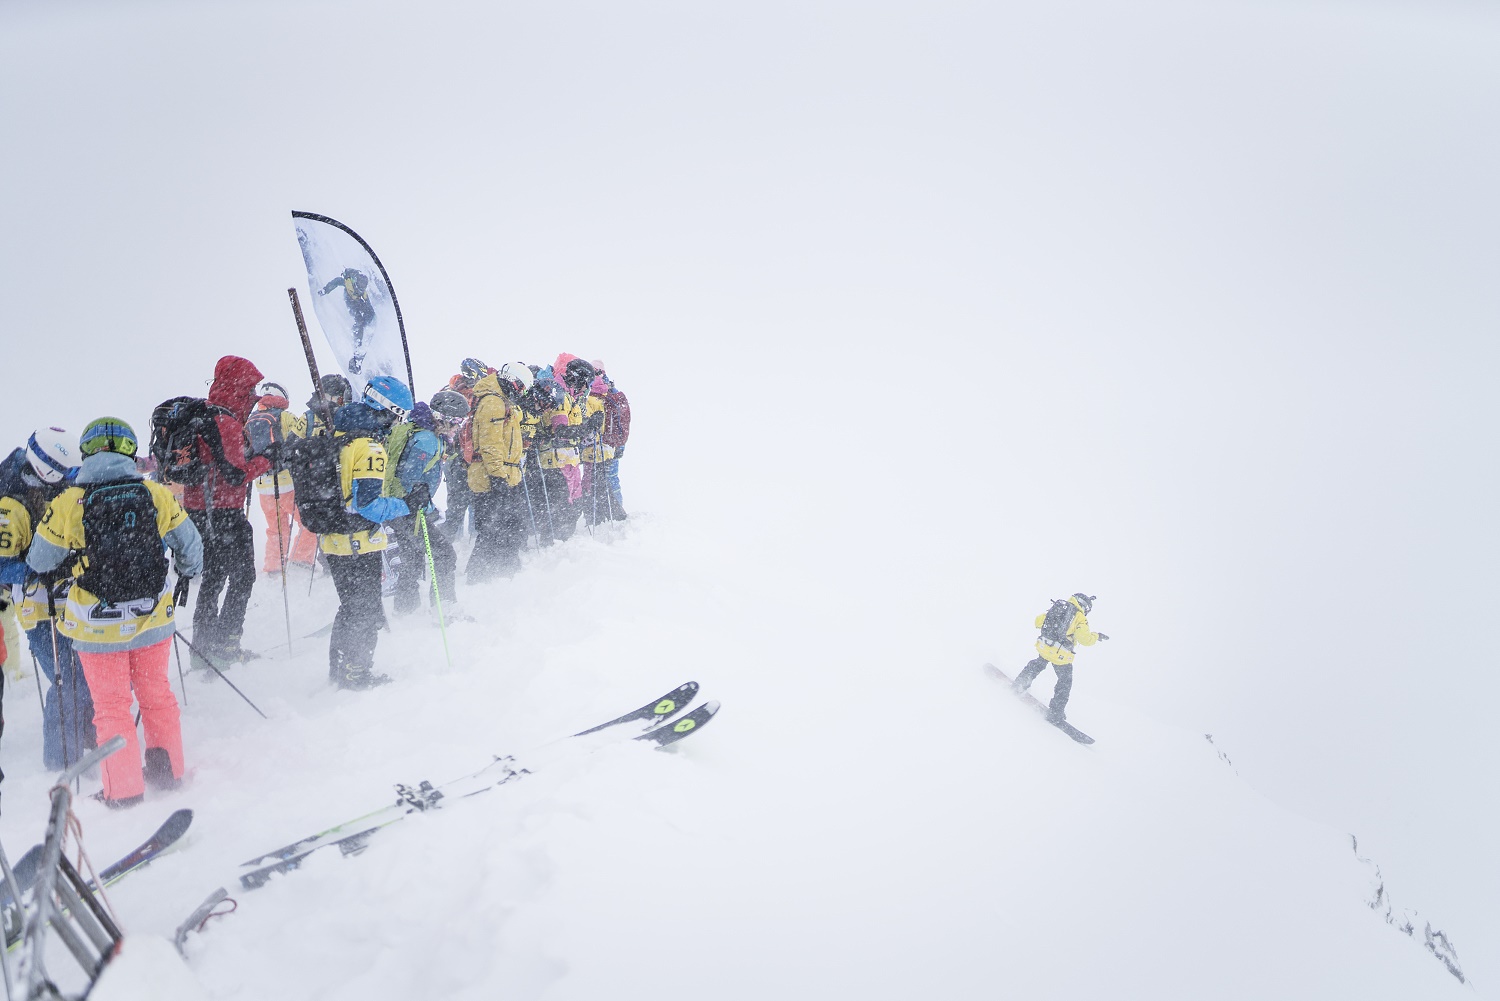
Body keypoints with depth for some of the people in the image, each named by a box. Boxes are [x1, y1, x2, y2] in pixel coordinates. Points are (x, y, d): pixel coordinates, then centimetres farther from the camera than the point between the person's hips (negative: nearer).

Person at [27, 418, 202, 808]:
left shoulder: (68, 504, -12)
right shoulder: (157, 495, -7)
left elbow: (40, 562, -1)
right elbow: (190, 546, 5)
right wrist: (187, 576, 26)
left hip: (98, 627, -2)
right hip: (152, 619, 2)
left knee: (111, 705, 12)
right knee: (156, 694, 20)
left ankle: (124, 790, 16)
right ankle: (168, 772, 27)